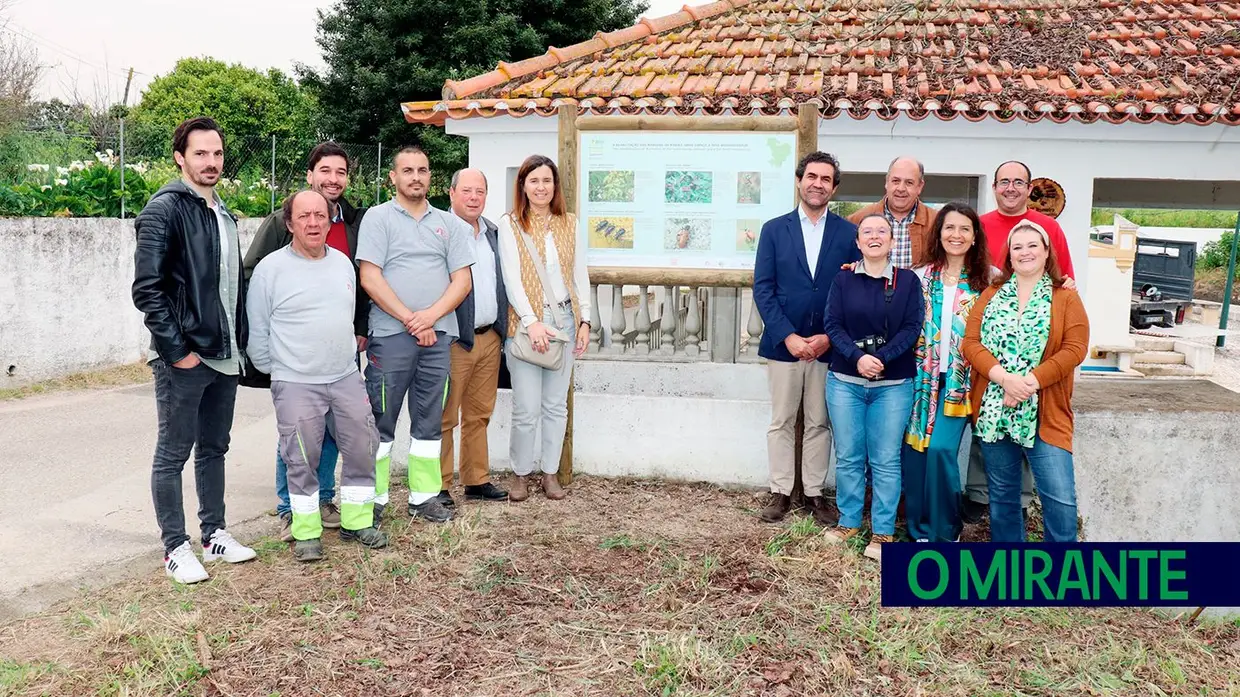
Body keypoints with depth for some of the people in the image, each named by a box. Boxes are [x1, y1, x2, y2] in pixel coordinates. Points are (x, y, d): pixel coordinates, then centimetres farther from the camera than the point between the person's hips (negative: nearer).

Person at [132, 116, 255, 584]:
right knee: (173, 454, 5)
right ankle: (176, 549, 15)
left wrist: (240, 343, 12)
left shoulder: (224, 214, 13)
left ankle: (214, 534, 28)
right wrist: (177, 349, -17)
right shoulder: (165, 209, -10)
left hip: (225, 356, 7)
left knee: (214, 448, 16)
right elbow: (147, 288, -17)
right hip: (183, 358, -7)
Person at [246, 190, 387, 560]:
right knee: (302, 460, -1)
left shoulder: (343, 263, 9)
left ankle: (356, 522, 22)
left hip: (346, 378, 5)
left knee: (362, 450, 7)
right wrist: (274, 371, 4)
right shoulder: (270, 269, -6)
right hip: (295, 384, -5)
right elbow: (257, 331, -1)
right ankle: (306, 532, 14)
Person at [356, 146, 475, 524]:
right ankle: (373, 498, 9)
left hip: (439, 335, 4)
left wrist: (431, 315, -10)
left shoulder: (450, 224, 13)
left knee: (429, 420, 8)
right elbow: (370, 278, -6)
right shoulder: (378, 217, 3)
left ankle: (423, 496, 17)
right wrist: (411, 320, -11)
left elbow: (462, 281, 6)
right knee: (381, 420, 1)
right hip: (390, 334, -3)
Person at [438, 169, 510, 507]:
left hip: (490, 338, 7)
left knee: (479, 415, 15)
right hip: (455, 340, -7)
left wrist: (503, 329, 15)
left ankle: (477, 481, 24)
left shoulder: (493, 232, 14)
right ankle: (438, 486, 10)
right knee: (445, 417, 1)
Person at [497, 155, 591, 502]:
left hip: (565, 319, 4)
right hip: (526, 321, -3)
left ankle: (550, 472, 21)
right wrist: (531, 321, -16)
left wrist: (584, 320, 5)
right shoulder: (510, 224, 0)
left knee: (556, 405, 9)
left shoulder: (570, 224, 11)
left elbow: (580, 274, 12)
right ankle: (520, 473, 14)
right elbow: (511, 277, -7)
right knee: (527, 408, -4)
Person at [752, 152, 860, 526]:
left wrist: (829, 337, -10)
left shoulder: (849, 233, 2)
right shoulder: (774, 229, 2)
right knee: (781, 423, 8)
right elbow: (762, 288, -3)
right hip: (783, 344, 0)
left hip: (828, 347, 0)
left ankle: (815, 493, 20)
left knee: (819, 424, 10)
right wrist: (789, 337, -12)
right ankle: (780, 492, 18)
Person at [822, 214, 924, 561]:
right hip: (845, 380, 1)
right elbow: (832, 325, -2)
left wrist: (880, 358, -18)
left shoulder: (908, 280, 2)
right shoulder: (843, 280, 4)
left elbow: (912, 328, -5)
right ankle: (849, 521, 20)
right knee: (848, 456, 6)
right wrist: (857, 357, -18)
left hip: (893, 384, -1)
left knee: (886, 460, 1)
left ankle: (883, 532, 9)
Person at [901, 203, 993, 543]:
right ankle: (919, 530, 16)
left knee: (941, 448, -14)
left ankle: (944, 533, 5)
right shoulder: (920, 276, 7)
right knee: (913, 449, 0)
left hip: (960, 378, -2)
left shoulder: (989, 279, 4)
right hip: (922, 374, 2)